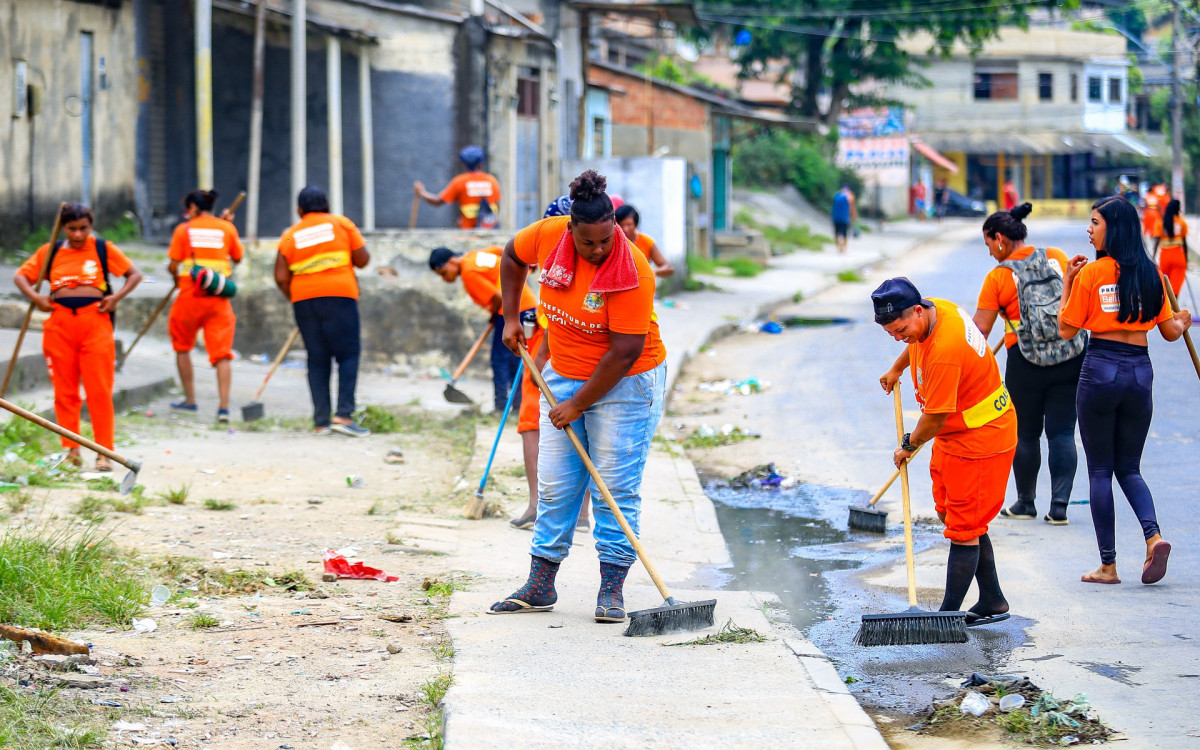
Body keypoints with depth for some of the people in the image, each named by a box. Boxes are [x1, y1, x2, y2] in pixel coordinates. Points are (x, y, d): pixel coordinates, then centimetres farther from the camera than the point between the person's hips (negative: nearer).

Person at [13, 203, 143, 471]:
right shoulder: (50, 252, 12)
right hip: (59, 323, 2)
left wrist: (117, 296, -5)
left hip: (95, 321, -2)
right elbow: (21, 275, 17)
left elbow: (135, 274, 11)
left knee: (100, 391, -6)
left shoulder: (103, 249, 8)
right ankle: (71, 450, 11)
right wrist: (33, 296, -2)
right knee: (64, 391, 3)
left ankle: (104, 452, -3)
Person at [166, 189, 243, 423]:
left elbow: (172, 266, -1)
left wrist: (177, 277, 21)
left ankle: (190, 400, 22)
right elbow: (238, 257, 18)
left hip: (190, 296, -1)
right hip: (219, 299, 1)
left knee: (182, 346, 19)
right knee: (222, 353, -3)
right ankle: (223, 406, -16)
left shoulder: (184, 230, 1)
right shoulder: (227, 228, 6)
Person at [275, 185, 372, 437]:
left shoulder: (290, 235, 10)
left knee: (317, 359, 7)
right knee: (348, 354, 0)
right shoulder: (341, 223, 6)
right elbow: (363, 260, 4)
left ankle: (321, 421, 2)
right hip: (338, 294, -3)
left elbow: (281, 278, 4)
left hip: (303, 299, 3)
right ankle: (343, 414, -15)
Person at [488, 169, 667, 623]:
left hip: (626, 382, -5)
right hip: (564, 376, 5)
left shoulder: (631, 272, -26)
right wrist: (511, 318, 8)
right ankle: (540, 586, 12)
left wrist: (579, 405, -19)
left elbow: (624, 352, -24)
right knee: (554, 485, 6)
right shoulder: (548, 236, -12)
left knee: (617, 487, -4)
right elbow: (512, 257, 13)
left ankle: (612, 589, 1)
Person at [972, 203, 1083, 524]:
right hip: (1072, 355, 3)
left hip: (1026, 361, -3)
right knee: (1062, 432, 5)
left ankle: (1026, 502, 24)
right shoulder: (1056, 257, 2)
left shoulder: (998, 277, -6)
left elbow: (980, 331, -6)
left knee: (1025, 433, 12)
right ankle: (1059, 505, 1)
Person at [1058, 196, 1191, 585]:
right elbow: (1171, 331, 11)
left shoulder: (1091, 273, -8)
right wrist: (1184, 321, 33)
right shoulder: (1151, 275, 5)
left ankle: (1108, 565, 4)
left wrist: (1067, 283, 6)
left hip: (1100, 370, -4)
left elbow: (1067, 329, -3)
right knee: (1129, 468, 16)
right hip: (1140, 371, 4)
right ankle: (1153, 535, -11)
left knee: (1100, 470, 5)